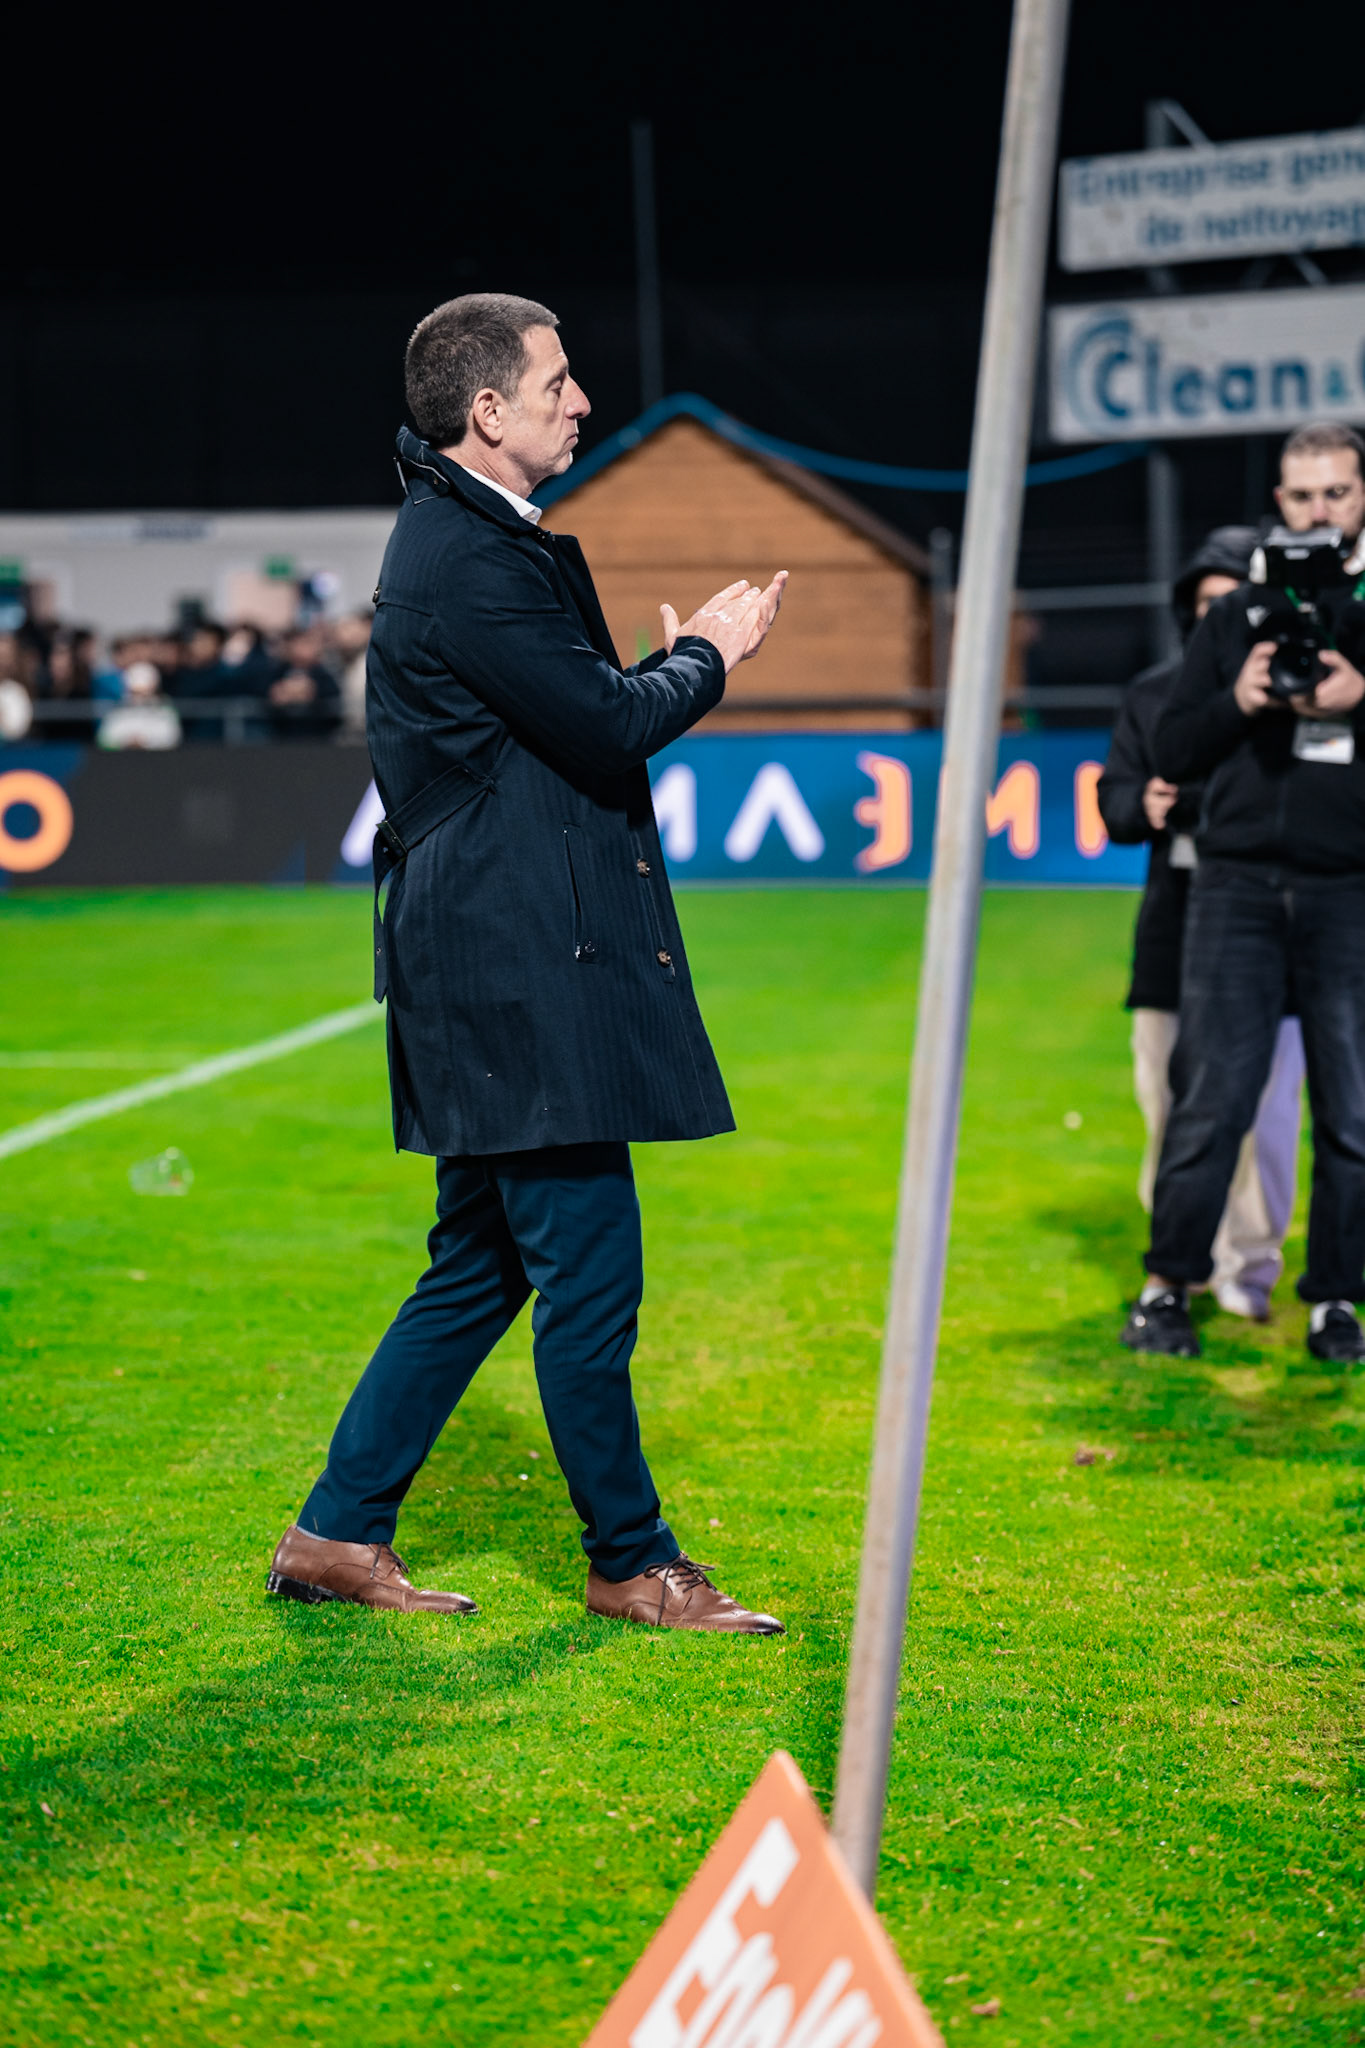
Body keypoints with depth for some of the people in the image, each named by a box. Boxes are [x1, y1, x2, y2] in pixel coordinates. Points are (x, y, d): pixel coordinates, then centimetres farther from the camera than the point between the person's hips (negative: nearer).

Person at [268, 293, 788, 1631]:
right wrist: (705, 654, -2)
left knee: (481, 1268, 15)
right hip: (521, 972, -11)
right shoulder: (470, 560, -17)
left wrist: (670, 660, 8)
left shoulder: (460, 535, 17)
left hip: (491, 964, 11)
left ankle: (338, 1532, 19)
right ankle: (629, 1561, 11)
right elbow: (609, 727, -18)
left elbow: (572, 718, 21)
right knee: (589, 1274, -1)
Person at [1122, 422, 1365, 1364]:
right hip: (1239, 885, 1)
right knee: (1212, 1098, -2)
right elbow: (1174, 747, 10)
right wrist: (1240, 700, -8)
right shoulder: (1238, 615, 13)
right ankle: (1169, 1286, 7)